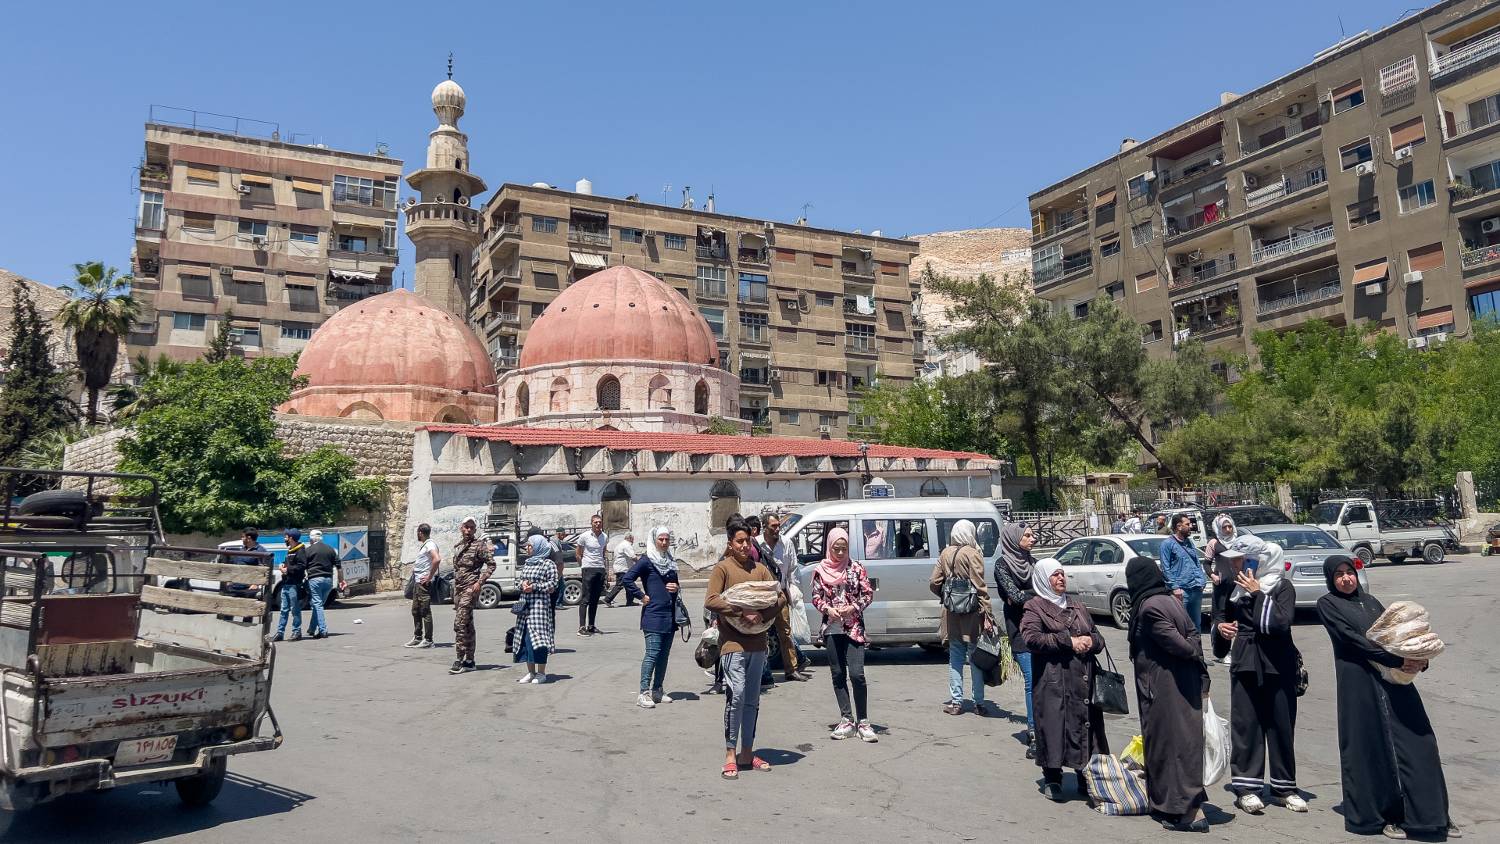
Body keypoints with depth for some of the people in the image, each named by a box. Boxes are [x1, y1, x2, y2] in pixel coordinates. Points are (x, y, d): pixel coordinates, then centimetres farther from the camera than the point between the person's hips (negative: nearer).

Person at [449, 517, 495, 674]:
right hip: (458, 587, 7)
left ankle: (459, 660, -12)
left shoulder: (479, 544, -6)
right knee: (467, 624, 11)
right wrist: (454, 588, 19)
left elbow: (491, 564, -8)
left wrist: (480, 582, -16)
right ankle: (469, 660, 16)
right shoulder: (458, 546, 15)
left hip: (470, 588, -7)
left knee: (460, 623, -14)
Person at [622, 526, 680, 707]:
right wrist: (641, 596, -11)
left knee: (664, 654, 10)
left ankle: (657, 691, 19)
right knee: (652, 653, -11)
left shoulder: (670, 561, 15)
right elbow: (627, 578, -14)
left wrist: (676, 588, 3)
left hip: (670, 614, 7)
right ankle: (644, 694, -9)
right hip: (653, 614, -7)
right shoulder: (647, 560, -6)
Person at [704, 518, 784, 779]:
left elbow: (780, 597, 9)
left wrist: (763, 613, -11)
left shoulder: (760, 569, 13)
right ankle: (730, 755, -2)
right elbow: (710, 600, -12)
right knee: (736, 695, -13)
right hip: (733, 642, -5)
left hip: (757, 642, 5)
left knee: (752, 700, 11)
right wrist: (742, 613, -20)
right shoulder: (722, 568, -1)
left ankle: (747, 752, 21)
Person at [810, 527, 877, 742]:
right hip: (831, 628, 2)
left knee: (857, 674, -10)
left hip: (854, 627, -2)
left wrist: (852, 608, -12)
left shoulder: (856, 568, 1)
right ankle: (847, 721, 15)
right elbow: (816, 597, 7)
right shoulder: (820, 570, 5)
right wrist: (827, 609, -11)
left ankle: (863, 722, 0)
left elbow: (868, 593, 2)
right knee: (838, 674, 6)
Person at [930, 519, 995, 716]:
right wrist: (986, 614, -13)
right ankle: (979, 703, 10)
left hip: (952, 615, 5)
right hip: (971, 614, -5)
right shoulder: (972, 554, -11)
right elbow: (980, 587, -15)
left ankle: (956, 702, 15)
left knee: (955, 658, 12)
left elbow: (934, 583, 5)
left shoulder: (945, 554, 5)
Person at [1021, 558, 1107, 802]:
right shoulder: (1035, 607, 1)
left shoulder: (1076, 605, 20)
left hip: (1083, 678, 5)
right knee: (1054, 726, -5)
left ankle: (1086, 779, 19)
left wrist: (1090, 641, -1)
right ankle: (1052, 780, 7)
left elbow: (1098, 637, 23)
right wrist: (1068, 641, -15)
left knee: (1086, 723, 6)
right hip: (1054, 680, -5)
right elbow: (1031, 638, -15)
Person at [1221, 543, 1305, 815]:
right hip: (1245, 663, 2)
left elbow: (1281, 622, -19)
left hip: (1278, 664, -2)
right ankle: (1246, 787, 6)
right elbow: (1225, 615, 21)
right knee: (1245, 723, 1)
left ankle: (1284, 787, 19)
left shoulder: (1283, 587, -3)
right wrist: (1221, 625, 0)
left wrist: (1258, 593, -16)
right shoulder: (1238, 584, 6)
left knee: (1281, 724, 5)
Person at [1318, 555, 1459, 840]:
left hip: (1395, 680, 5)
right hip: (1360, 684, -5)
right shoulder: (1328, 604, 0)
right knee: (1371, 747, 0)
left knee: (1418, 741, 3)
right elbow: (1352, 638, -11)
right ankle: (1381, 815, 10)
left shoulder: (1371, 601, 17)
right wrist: (1397, 659, -18)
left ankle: (1431, 811, 15)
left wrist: (1419, 659, -9)